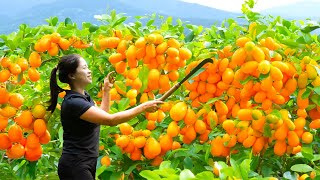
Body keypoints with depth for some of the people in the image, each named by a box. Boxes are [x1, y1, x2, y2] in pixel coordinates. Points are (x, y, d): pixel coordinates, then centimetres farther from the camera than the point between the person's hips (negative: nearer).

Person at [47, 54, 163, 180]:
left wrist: (106, 90, 17)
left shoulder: (84, 95, 9)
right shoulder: (73, 102, -22)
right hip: (75, 166, -9)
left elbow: (102, 115, 23)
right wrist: (143, 107, -23)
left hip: (88, 163, 9)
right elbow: (111, 120, -27)